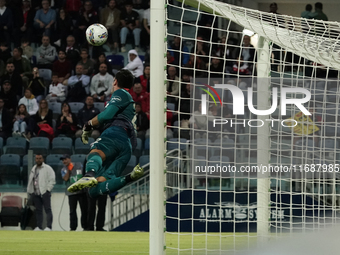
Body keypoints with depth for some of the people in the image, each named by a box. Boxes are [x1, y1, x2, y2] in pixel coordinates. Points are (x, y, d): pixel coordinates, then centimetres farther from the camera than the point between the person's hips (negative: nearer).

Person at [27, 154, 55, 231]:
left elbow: (52, 180, -7)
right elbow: (30, 180, 23)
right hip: (36, 193, 6)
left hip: (44, 192, -6)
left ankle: (49, 226, -10)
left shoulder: (47, 168, -2)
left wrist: (48, 189, -13)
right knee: (38, 210, 7)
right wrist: (29, 191, 15)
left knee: (47, 209, -7)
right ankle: (39, 226, 11)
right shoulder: (34, 169, 18)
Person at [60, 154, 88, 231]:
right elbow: (65, 178, -8)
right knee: (72, 211, 1)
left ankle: (85, 227, 6)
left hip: (82, 191, 0)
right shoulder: (63, 170, 8)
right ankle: (73, 228, 3)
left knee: (84, 210, 0)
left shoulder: (79, 165, 7)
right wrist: (69, 170, -11)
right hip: (71, 192, 0)